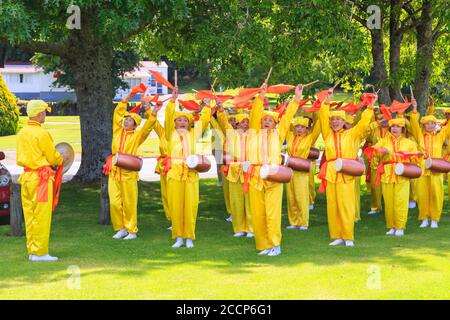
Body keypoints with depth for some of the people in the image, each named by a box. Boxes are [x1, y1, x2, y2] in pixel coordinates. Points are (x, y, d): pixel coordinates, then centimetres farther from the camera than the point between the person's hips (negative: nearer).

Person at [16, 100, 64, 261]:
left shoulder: (21, 133, 9)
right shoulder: (42, 133, -15)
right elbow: (53, 157, -9)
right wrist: (60, 160, 14)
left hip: (26, 176, 8)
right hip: (41, 178, -8)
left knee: (30, 216, 11)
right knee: (41, 216, -3)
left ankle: (32, 251, 16)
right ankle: (40, 252, -2)